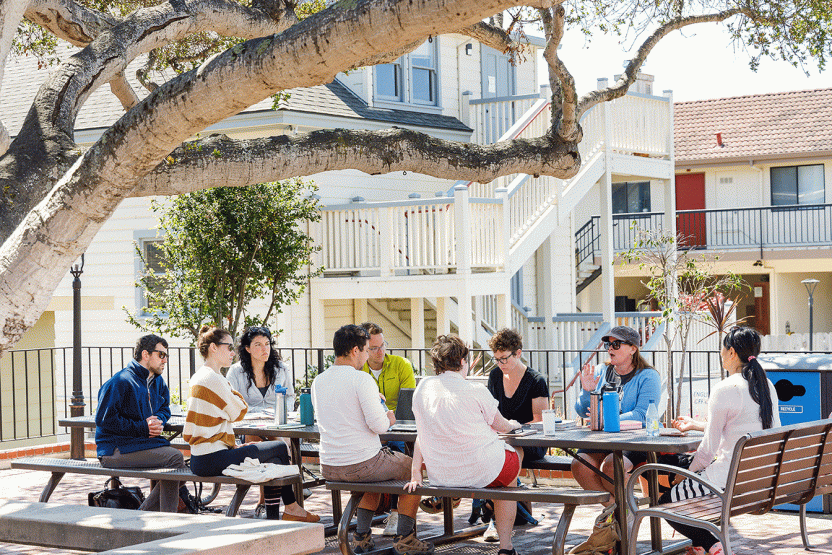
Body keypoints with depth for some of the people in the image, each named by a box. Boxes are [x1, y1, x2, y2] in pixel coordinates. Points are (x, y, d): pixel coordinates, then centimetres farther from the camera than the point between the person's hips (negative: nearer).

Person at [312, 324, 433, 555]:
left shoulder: (318, 381, 6)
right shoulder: (361, 379, -16)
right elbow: (377, 424, -22)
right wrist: (388, 419, 1)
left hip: (329, 469, 7)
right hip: (362, 464, -7)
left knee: (376, 474, 37)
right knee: (412, 467, 20)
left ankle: (362, 535, 28)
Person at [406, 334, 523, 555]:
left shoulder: (422, 388, 1)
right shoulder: (475, 391, -12)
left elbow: (422, 433, 7)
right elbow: (501, 425, 5)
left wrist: (415, 474, 12)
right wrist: (513, 425, 27)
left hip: (439, 476, 6)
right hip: (481, 472, -6)